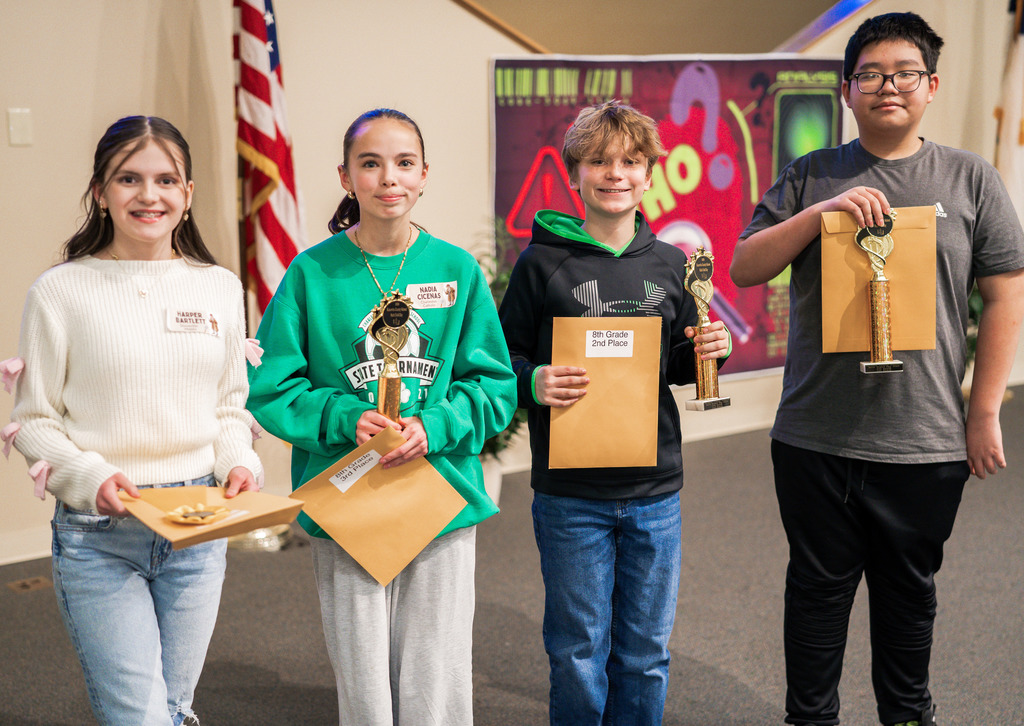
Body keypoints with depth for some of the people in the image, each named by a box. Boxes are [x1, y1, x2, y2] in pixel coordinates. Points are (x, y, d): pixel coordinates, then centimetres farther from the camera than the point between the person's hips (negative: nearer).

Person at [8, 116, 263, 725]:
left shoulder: (220, 288, 5)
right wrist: (89, 478, -17)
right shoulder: (61, 292, -5)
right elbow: (33, 422, -1)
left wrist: (240, 464, -6)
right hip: (98, 536, -3)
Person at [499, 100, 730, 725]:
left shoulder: (670, 265, 6)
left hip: (656, 491, 3)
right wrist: (533, 382, -21)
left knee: (647, 652, 13)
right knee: (578, 655, 8)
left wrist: (705, 353, -5)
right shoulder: (542, 263, -4)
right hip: (571, 494, -3)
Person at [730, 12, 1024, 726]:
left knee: (910, 591, 16)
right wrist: (822, 211, -15)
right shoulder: (812, 178, 5)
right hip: (815, 436, 0)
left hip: (926, 443, 0)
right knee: (819, 586, 12)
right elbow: (745, 269, 0)